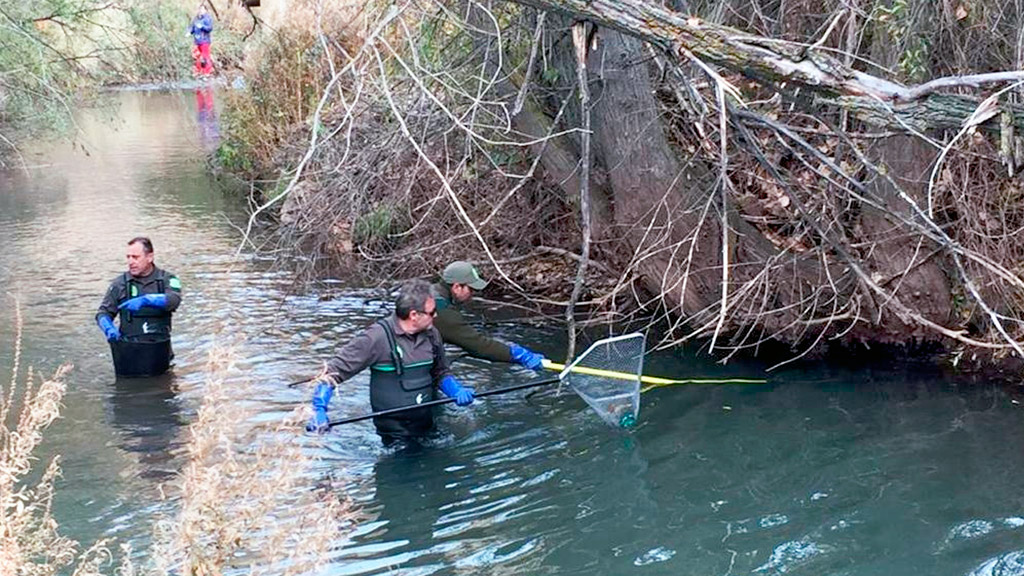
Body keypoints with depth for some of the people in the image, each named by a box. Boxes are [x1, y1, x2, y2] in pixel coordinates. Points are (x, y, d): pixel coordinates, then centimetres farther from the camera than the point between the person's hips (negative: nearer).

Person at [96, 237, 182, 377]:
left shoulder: (167, 280, 3)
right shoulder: (120, 283, 7)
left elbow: (174, 300, -16)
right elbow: (103, 313, 9)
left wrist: (145, 300, -32)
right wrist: (109, 329, -14)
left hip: (157, 349, -1)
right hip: (128, 349, 1)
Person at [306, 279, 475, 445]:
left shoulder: (432, 334, 2)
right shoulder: (377, 338, -17)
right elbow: (333, 372, -15)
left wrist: (457, 391, -1)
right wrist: (319, 410, -28)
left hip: (428, 429, 5)